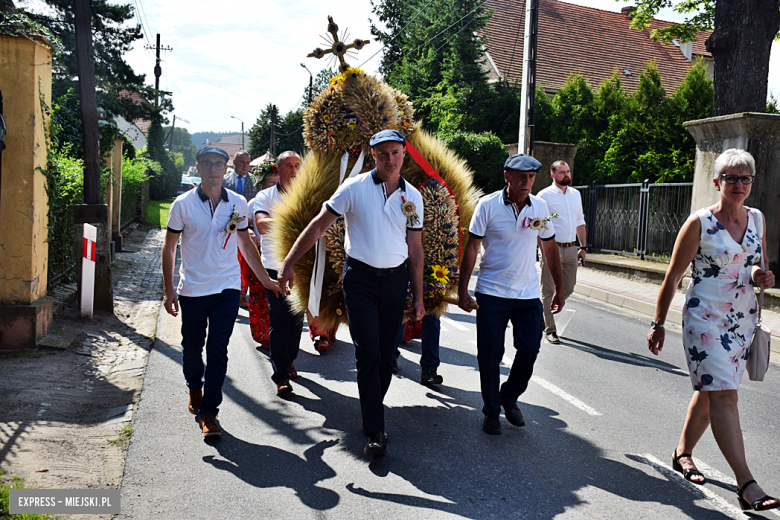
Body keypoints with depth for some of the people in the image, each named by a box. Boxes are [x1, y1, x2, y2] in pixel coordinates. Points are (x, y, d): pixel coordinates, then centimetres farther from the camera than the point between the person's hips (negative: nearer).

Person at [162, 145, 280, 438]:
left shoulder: (238, 204, 3)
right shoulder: (183, 204, -3)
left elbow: (246, 244, 14)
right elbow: (169, 249, 3)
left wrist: (265, 279, 14)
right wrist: (168, 290, -2)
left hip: (227, 288, 0)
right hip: (192, 289, 0)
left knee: (217, 350, -5)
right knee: (192, 347, 13)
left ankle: (208, 411, 4)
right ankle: (194, 388, 42)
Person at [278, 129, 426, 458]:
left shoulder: (413, 197, 6)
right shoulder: (355, 188, -4)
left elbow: (415, 248, 10)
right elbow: (319, 226, -2)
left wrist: (418, 295, 9)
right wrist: (288, 264, -6)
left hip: (396, 279, 4)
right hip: (361, 277, -3)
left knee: (386, 354, 8)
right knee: (368, 353, -7)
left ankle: (371, 412, 27)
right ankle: (375, 431, -1)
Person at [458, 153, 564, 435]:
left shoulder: (540, 207, 4)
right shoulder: (488, 205, -7)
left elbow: (549, 248, 13)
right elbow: (472, 247, -5)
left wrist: (559, 288, 14)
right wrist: (462, 290, -8)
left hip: (528, 295, 3)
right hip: (492, 293, -3)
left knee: (530, 349, 1)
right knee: (490, 355, 3)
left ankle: (509, 396, 27)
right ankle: (491, 410, 21)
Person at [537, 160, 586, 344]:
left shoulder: (576, 194, 14)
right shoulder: (545, 195, -5)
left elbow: (580, 222, 20)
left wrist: (583, 246, 15)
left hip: (571, 248, 6)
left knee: (568, 288, 9)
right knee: (549, 290, 0)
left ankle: (544, 310, 32)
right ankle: (550, 330, 8)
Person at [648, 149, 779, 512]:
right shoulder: (699, 223, -9)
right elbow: (672, 278, -6)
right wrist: (658, 324, -4)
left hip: (742, 322, 6)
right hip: (705, 321, -6)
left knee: (708, 391, 15)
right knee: (723, 396, -11)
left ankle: (682, 452, 33)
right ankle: (746, 484, -10)